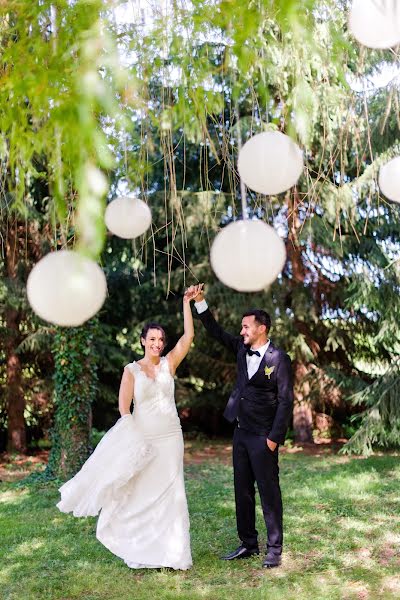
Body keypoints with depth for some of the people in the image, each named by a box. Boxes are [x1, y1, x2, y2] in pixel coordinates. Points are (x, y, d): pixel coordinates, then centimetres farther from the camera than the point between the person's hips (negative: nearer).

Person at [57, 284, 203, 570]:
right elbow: (124, 408, -5)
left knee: (169, 492, 6)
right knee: (140, 493, 5)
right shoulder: (131, 370, -3)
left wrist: (187, 302, -11)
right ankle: (139, 550, 21)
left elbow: (189, 336, -7)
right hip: (141, 438, -2)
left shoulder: (169, 364, 3)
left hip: (170, 438, 2)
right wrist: (134, 442, -12)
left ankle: (169, 551, 15)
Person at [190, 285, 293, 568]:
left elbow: (286, 400, -14)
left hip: (263, 438, -7)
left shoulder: (278, 359, -13)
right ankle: (248, 544, 25)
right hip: (241, 433, 7)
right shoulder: (242, 348, 6)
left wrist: (275, 437, -16)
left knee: (269, 492, 1)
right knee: (242, 491, 13)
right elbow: (217, 332, 15)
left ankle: (274, 549, 13)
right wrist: (200, 302, 6)